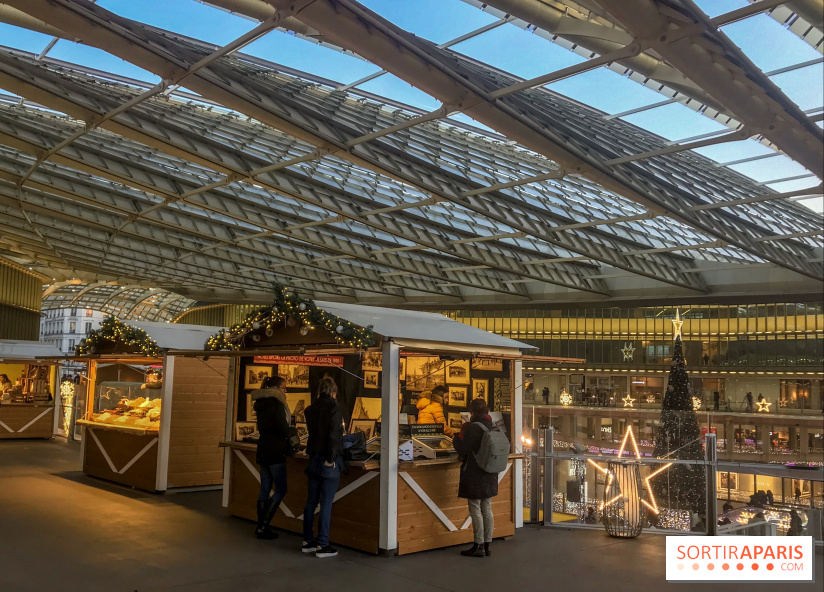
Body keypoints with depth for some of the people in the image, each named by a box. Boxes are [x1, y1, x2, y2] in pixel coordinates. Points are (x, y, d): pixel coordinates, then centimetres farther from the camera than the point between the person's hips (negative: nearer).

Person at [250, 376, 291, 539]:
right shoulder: (276, 402, -12)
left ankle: (261, 527, 14)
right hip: (275, 450, -9)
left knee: (265, 489, 11)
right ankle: (263, 526, -6)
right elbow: (283, 427, -17)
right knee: (281, 489, -3)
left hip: (263, 449, 9)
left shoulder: (261, 403, 13)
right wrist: (289, 440, 1)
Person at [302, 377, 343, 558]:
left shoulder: (310, 409, 6)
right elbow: (333, 435, -20)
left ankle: (308, 541, 21)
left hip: (314, 459, 6)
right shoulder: (333, 408, -12)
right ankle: (322, 545, 2)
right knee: (326, 503, -1)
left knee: (311, 501, 13)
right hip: (328, 461, -6)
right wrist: (331, 459, -14)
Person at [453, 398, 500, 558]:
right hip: (490, 476, 7)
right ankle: (487, 545, 18)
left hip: (475, 476, -7)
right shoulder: (493, 427, 5)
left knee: (475, 510, 1)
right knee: (487, 510, 12)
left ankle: (479, 546, 5)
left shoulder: (473, 427, -17)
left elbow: (463, 450, -17)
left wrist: (456, 438, 1)